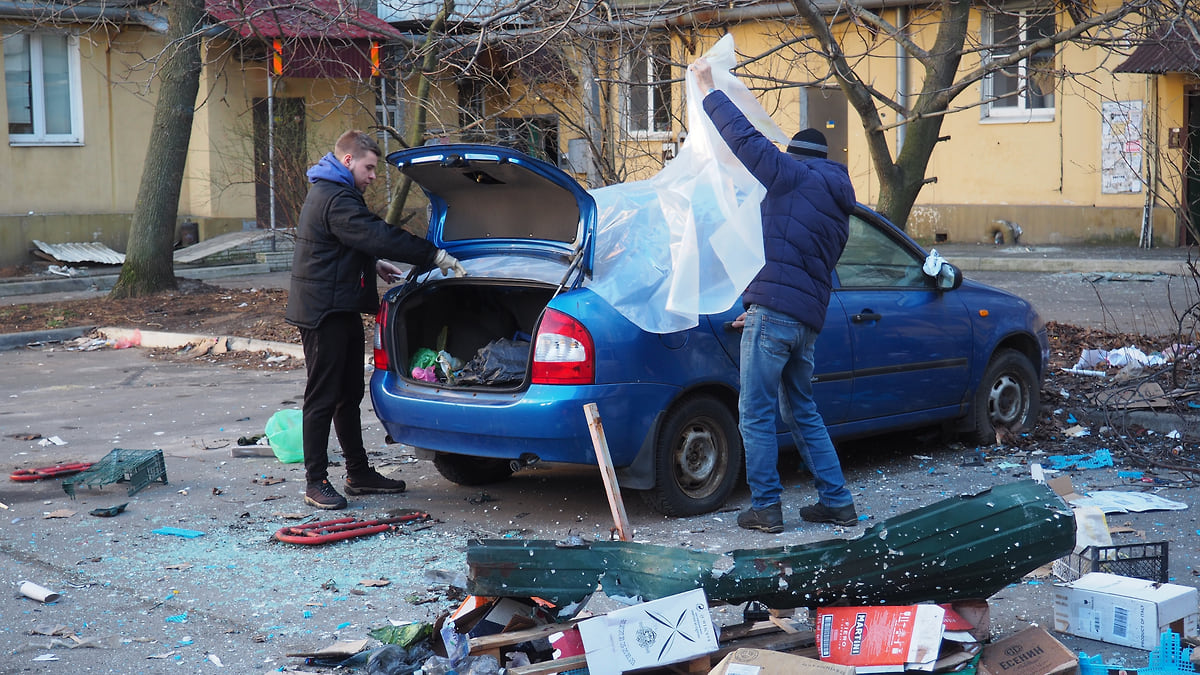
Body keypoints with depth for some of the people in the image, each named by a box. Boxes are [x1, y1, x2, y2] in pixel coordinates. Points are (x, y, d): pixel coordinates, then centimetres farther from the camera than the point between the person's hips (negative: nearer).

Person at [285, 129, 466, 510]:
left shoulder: (332, 193, 16)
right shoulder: (335, 199, -20)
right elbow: (378, 236, -26)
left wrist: (374, 265, 22)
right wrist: (435, 256, -24)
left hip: (341, 310, 11)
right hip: (323, 312, -11)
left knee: (349, 394, 16)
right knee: (323, 398, -5)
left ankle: (359, 472, 24)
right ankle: (316, 482, 1)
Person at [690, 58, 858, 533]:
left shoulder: (794, 176, 0)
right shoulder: (839, 211, 24)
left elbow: (743, 138, -8)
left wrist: (708, 88, 3)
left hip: (774, 312, -8)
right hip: (808, 321, 8)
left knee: (756, 414, -2)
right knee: (802, 412, 19)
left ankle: (765, 507, 0)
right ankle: (837, 503, 19)